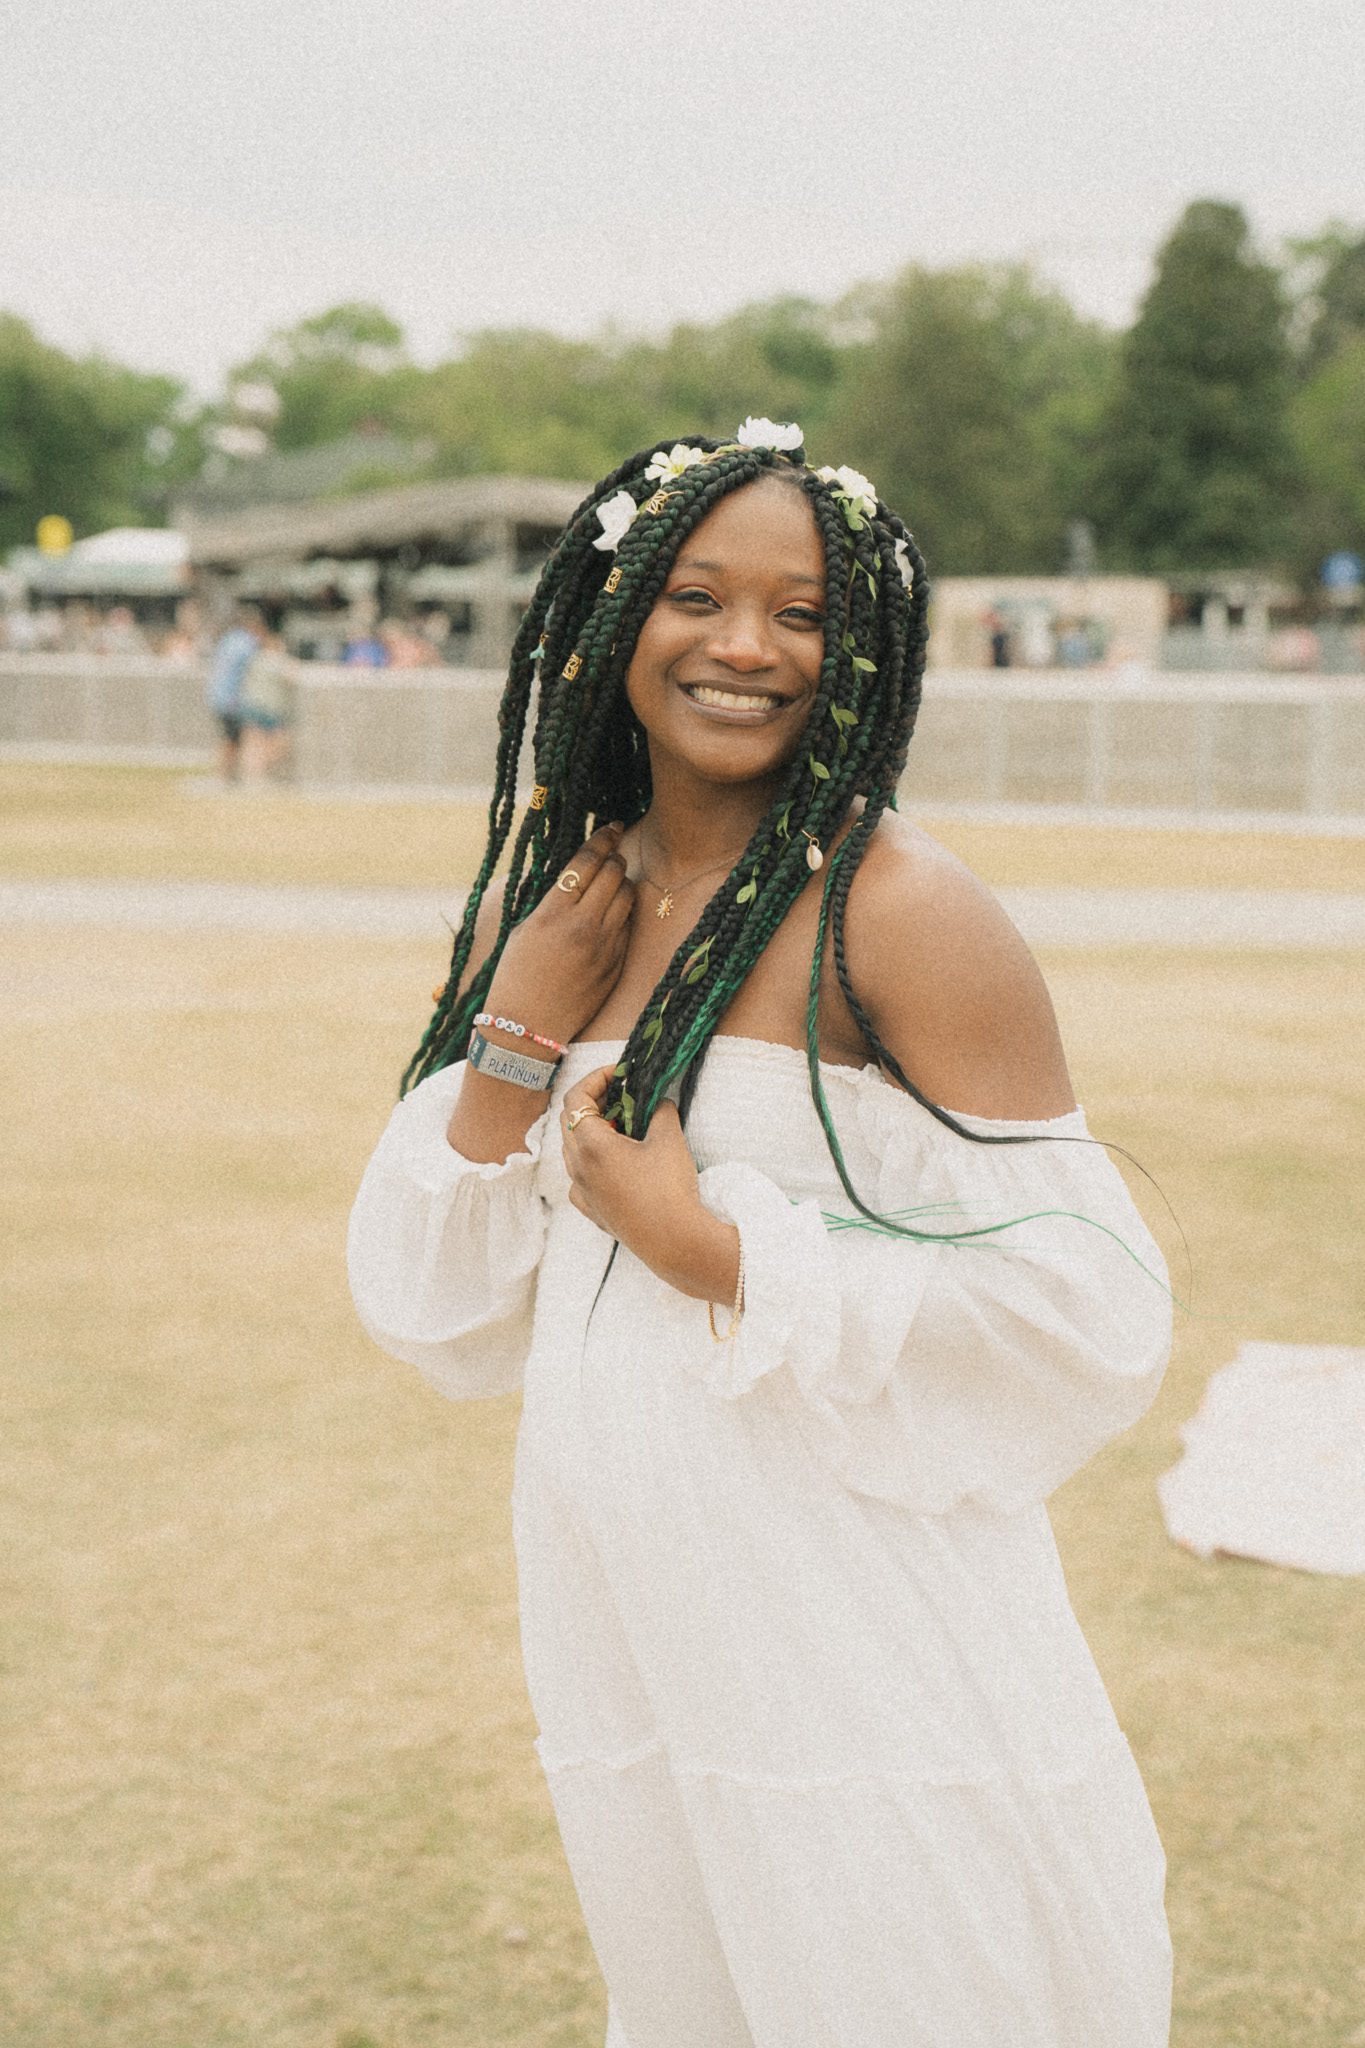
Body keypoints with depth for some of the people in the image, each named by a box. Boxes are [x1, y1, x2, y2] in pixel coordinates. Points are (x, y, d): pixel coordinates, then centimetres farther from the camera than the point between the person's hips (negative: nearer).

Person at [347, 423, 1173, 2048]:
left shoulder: (899, 914, -15)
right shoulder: (549, 896, 3)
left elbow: (1080, 1306, -19)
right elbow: (430, 1307, 4)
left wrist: (707, 1248, -19)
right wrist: (518, 1034, -11)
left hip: (865, 1650, -6)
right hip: (618, 1621, 6)